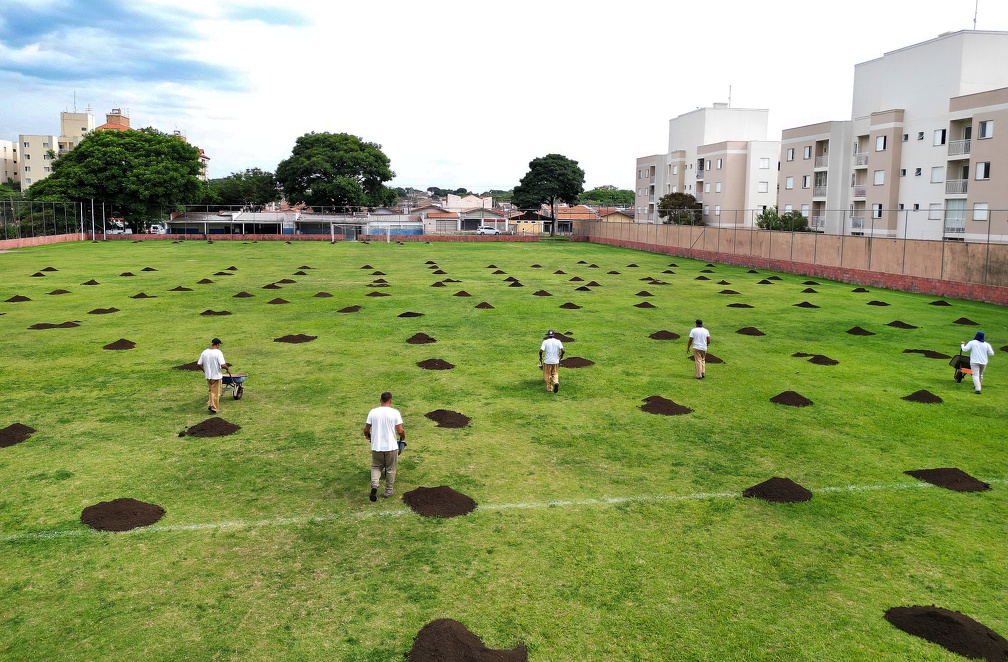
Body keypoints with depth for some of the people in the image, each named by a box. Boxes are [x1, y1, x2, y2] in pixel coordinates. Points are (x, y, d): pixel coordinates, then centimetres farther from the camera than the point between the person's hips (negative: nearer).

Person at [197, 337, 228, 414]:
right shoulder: (218, 352, -16)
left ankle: (210, 405, 17)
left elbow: (198, 364, 2)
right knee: (216, 393, 6)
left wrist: (204, 369, 21)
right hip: (216, 376, -5)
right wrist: (228, 369, -5)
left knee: (212, 391, 23)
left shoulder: (204, 352, 0)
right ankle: (214, 409, 12)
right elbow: (223, 365, -25)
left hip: (208, 376, 5)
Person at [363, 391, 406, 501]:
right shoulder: (395, 412, -10)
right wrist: (403, 436, 12)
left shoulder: (373, 412, -4)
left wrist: (366, 435, 25)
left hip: (376, 447, 2)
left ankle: (374, 485, -5)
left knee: (376, 467, 19)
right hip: (391, 447, -2)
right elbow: (400, 431, -11)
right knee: (390, 469, 15)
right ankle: (389, 491, 23)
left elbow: (366, 429, 2)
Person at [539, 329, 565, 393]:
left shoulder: (545, 342, -5)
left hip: (547, 361, -2)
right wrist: (561, 355, 9)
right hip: (556, 361, 2)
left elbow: (541, 351, -15)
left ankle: (549, 389, 14)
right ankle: (556, 382, -12)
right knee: (555, 373, 17)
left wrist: (540, 357, 3)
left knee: (547, 375, 12)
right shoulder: (558, 341, -1)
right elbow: (562, 350, -12)